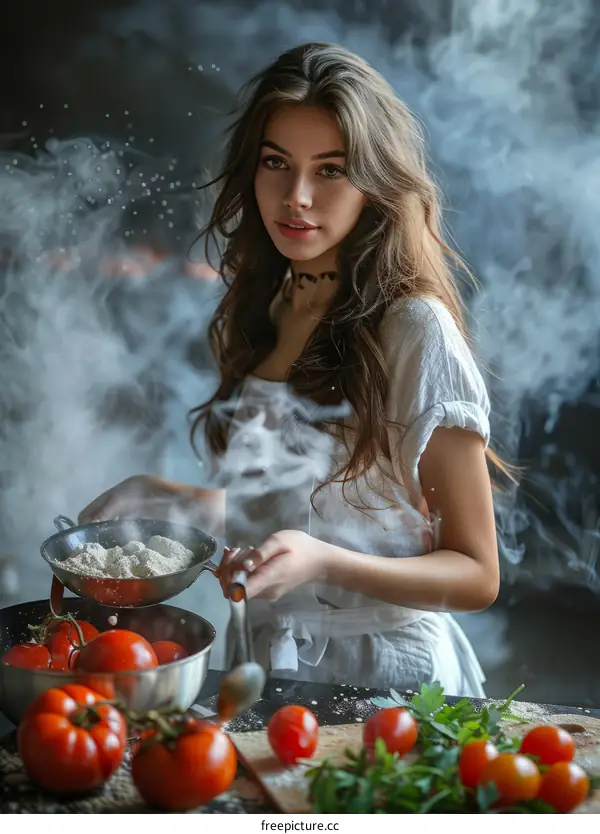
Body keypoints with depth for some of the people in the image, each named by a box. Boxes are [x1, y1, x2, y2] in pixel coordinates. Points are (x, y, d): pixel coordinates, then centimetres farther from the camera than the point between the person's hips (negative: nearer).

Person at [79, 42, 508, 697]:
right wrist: (165, 496, 2)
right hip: (271, 658, 5)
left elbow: (476, 576, -13)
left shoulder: (416, 329, -16)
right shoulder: (263, 311, 5)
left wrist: (321, 562, -27)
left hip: (385, 672, -5)